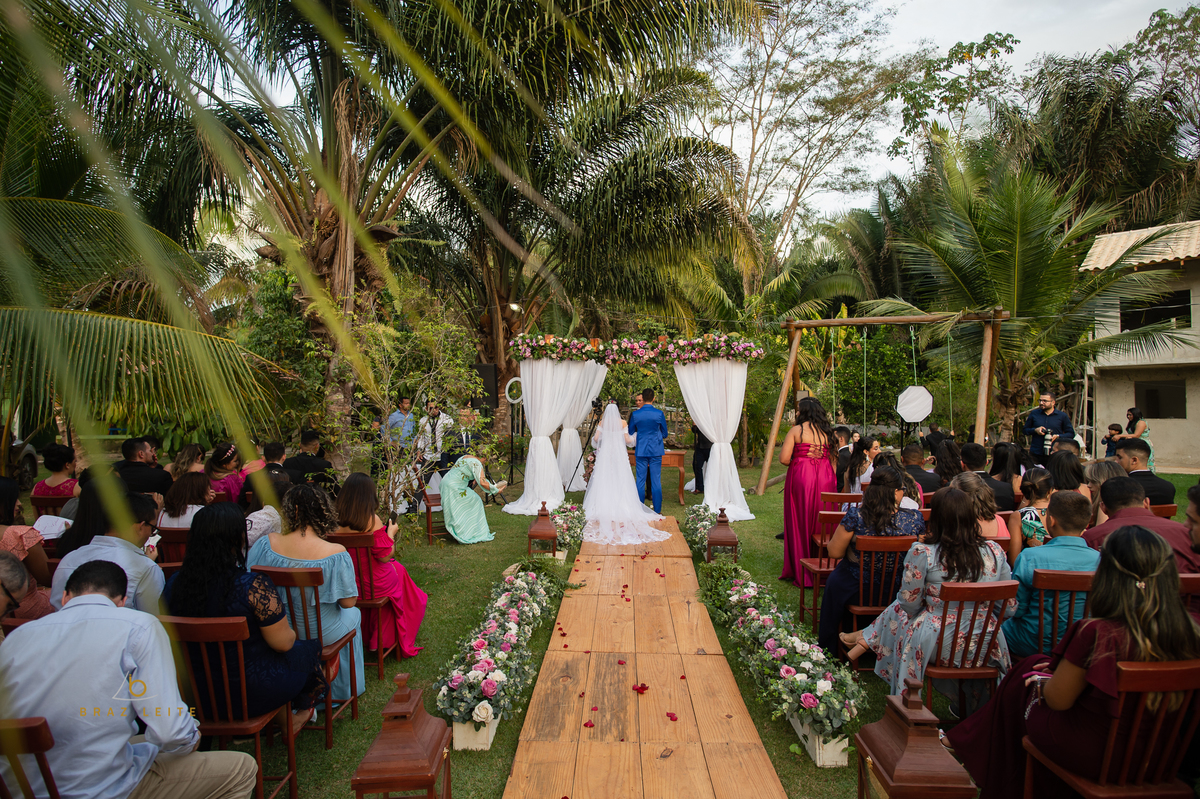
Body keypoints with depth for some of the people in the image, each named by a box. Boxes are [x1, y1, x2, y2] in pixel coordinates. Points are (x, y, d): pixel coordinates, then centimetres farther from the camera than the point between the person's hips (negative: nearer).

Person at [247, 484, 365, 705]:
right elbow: (348, 602, -17)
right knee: (353, 614, 31)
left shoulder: (267, 543, -18)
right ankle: (344, 689, 48)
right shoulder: (336, 554, -26)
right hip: (322, 634, -3)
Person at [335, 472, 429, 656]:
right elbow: (385, 556, -19)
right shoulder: (372, 520, -24)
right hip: (374, 584, -5)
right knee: (398, 569, 25)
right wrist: (390, 533, -2)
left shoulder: (339, 521, -9)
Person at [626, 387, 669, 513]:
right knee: (656, 481, 3)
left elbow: (630, 433, 9)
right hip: (656, 450, -1)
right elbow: (665, 434, 4)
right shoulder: (659, 414, -7)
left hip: (641, 450, 1)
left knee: (640, 480, 7)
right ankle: (657, 511, 7)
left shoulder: (635, 414, -5)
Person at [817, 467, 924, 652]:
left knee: (834, 582, 32)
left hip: (858, 592, -2)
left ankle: (828, 649, 49)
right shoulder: (915, 518, -16)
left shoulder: (855, 515, -23)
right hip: (898, 594, 2)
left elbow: (834, 552, -14)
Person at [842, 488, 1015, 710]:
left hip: (938, 645, -3)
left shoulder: (922, 553, -17)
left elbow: (910, 604, -8)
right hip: (986, 647, 3)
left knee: (896, 611, 22)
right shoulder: (994, 551, -5)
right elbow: (1009, 609, 1)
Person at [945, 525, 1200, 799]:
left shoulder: (1096, 633, -30)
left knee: (1023, 682, 21)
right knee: (1035, 665, 21)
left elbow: (1057, 699, -18)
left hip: (1087, 754, -6)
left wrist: (1044, 683, 6)